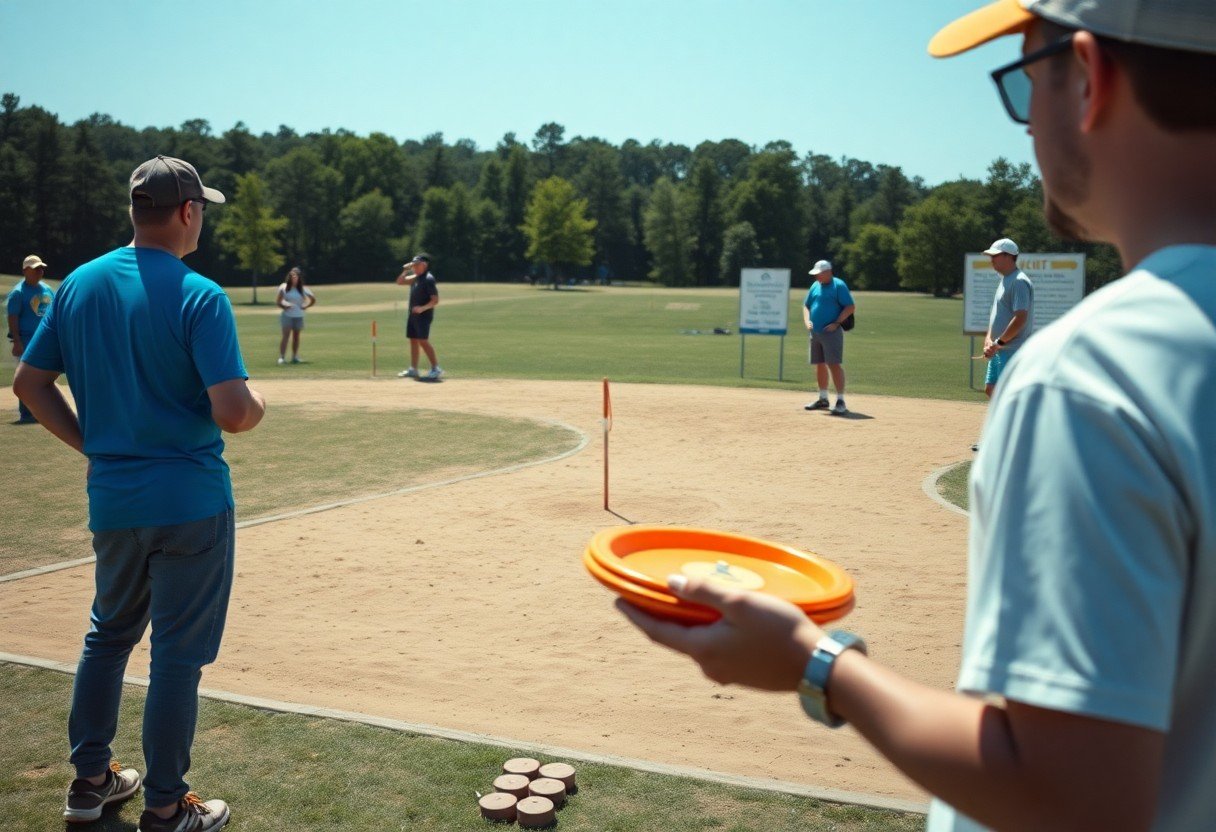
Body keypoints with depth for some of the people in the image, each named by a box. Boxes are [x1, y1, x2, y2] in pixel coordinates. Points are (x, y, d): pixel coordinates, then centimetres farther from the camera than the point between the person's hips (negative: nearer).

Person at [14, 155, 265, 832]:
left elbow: (29, 382, 7)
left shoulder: (80, 285, 3)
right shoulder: (200, 296, -16)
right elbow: (232, 413, -23)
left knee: (109, 635, 23)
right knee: (178, 653, 6)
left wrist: (91, 443, 12)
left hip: (111, 499, 6)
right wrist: (259, 405, -1)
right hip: (190, 502, -6)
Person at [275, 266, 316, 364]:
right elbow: (278, 301, 5)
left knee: (296, 336, 8)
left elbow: (313, 300, 9)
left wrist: (305, 307, -1)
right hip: (287, 315, -2)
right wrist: (284, 306, -12)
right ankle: (282, 357, -15)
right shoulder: (284, 287, -1)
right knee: (286, 335, -12)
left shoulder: (302, 289, 1)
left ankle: (295, 357, 18)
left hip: (298, 316, 2)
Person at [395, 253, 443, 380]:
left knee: (423, 341, -14)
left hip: (423, 315, -9)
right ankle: (413, 369, 16)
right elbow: (399, 282, 20)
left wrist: (423, 308, -29)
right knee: (413, 340, 10)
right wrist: (405, 270, 7)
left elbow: (435, 300, -17)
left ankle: (436, 369, -11)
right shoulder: (415, 278, 13)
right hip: (413, 315, 9)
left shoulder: (428, 279, -13)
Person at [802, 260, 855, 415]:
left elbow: (850, 307, -11)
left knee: (835, 365, -12)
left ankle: (840, 401, -11)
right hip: (815, 332, 7)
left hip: (832, 333, -7)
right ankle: (823, 399, 24)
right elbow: (806, 305, 22)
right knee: (819, 365, 12)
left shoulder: (838, 285, -7)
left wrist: (836, 323, -18)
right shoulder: (815, 286, 14)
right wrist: (807, 321, 4)